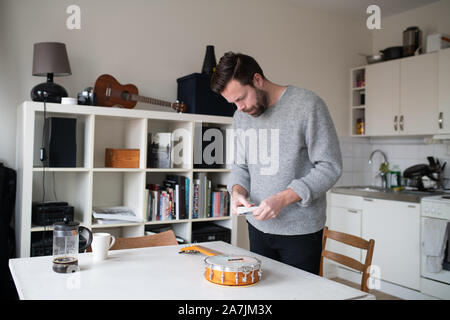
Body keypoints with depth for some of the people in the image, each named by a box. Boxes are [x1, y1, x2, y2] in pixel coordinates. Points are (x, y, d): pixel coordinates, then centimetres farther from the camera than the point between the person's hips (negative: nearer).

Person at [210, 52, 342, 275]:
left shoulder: (308, 105, -13)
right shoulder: (241, 116, 7)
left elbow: (330, 167, -14)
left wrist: (283, 198, -23)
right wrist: (237, 190, -7)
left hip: (300, 231, -5)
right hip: (258, 226, 5)